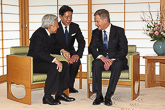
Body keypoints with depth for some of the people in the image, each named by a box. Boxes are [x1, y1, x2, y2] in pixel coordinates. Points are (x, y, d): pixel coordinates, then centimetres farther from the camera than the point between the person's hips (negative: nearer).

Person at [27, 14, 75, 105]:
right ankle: (47, 97, -25)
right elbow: (38, 52, -30)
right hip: (35, 63, -10)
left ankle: (60, 93, -3)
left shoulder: (46, 33, 11)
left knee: (64, 64, -5)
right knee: (54, 67, -31)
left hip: (43, 61, 10)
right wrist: (54, 60, -36)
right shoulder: (39, 34, -19)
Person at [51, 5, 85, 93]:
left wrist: (77, 54, -25)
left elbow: (82, 42, -6)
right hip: (58, 53, -2)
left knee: (76, 61, -30)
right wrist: (62, 51, -36)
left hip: (70, 52, 3)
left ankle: (70, 86, -13)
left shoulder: (75, 27, 2)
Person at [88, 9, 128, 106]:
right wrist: (101, 57, -20)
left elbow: (124, 50, -9)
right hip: (102, 60, 3)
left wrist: (112, 60, -24)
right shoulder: (96, 32, 8)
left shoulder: (119, 31, -3)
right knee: (96, 63, -32)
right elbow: (92, 48, 1)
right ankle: (99, 95, -31)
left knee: (118, 64, -37)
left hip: (116, 60, -2)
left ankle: (108, 96, -35)